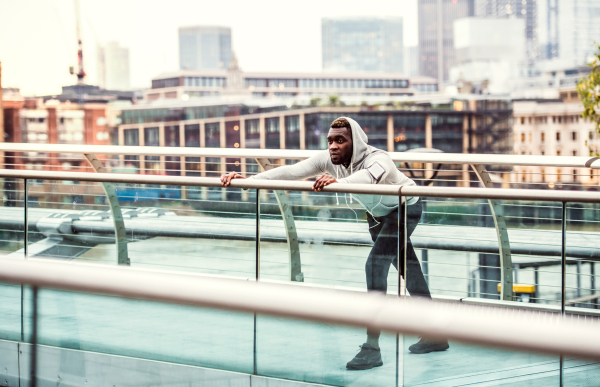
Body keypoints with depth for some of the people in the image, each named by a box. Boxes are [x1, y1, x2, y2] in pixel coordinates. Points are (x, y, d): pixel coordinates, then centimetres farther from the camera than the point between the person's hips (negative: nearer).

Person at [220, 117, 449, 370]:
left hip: (405, 209, -7)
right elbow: (292, 171, -29)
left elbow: (369, 176, -62)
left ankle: (372, 348, -24)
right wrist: (248, 180, -40)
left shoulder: (378, 159, -38)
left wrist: (337, 182, -81)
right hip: (377, 213, 7)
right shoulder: (329, 160, -21)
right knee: (407, 269, 15)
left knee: (376, 265, -23)